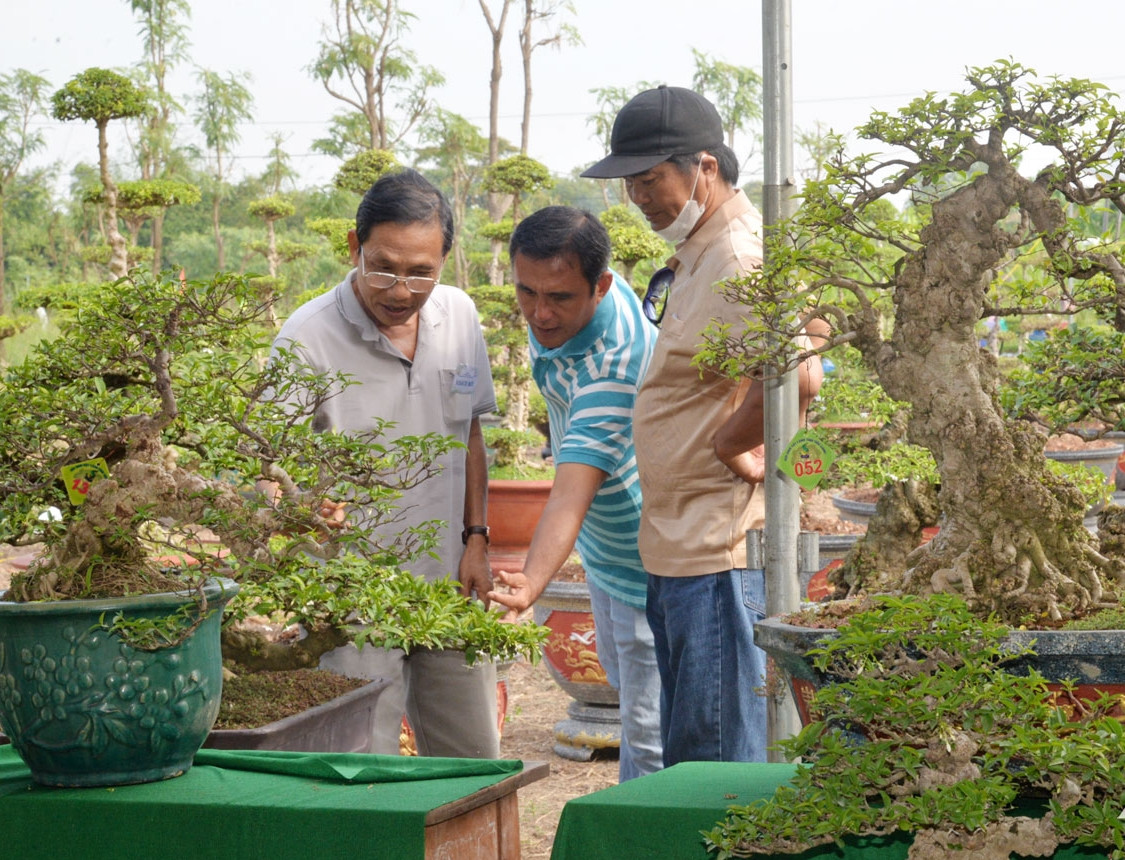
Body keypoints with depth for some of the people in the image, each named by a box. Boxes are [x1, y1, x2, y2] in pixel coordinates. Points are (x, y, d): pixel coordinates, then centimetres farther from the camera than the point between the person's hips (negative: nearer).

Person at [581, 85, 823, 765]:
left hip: (720, 554, -11)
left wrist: (729, 443, -18)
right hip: (678, 550, 11)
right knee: (684, 760, 17)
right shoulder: (695, 255, 16)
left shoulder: (741, 258, -17)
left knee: (717, 765, -5)